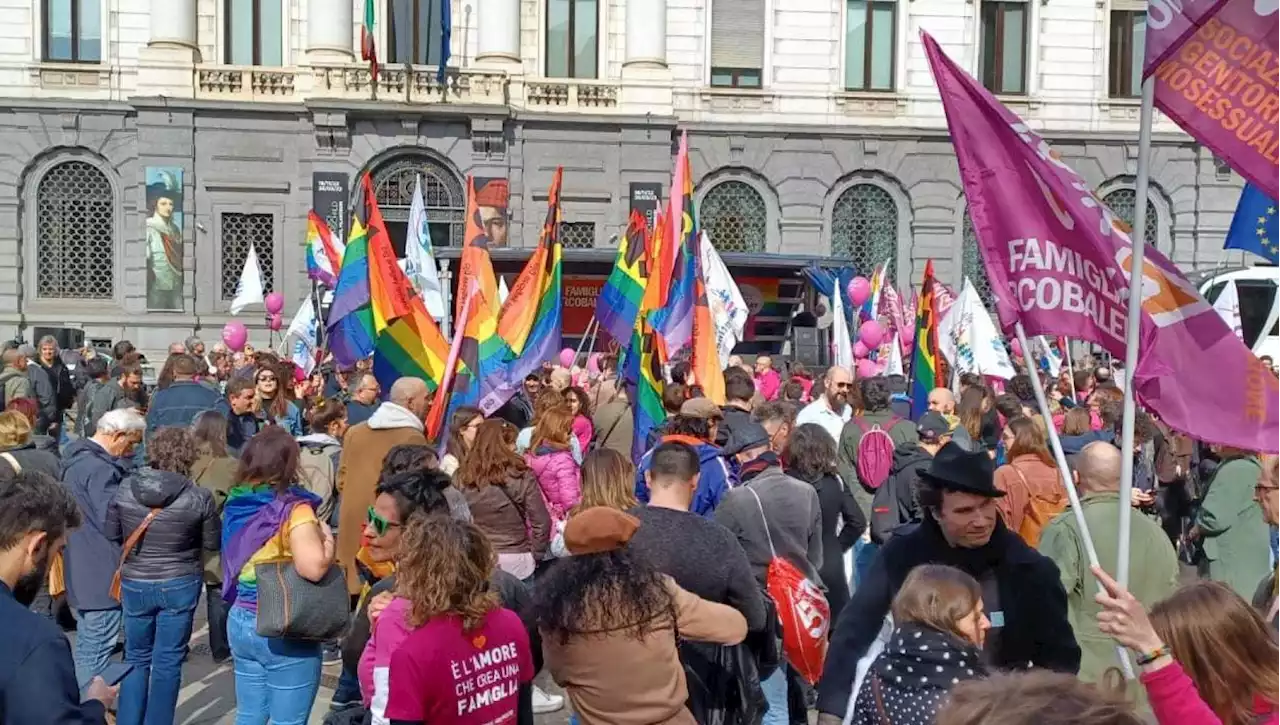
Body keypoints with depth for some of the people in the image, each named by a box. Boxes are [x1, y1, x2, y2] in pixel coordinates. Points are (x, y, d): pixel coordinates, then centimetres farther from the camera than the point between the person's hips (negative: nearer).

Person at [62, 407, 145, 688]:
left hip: (82, 569, 11)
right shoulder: (100, 469, -23)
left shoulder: (78, 457, 10)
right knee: (97, 649, -1)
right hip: (102, 573, -11)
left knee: (86, 644, 22)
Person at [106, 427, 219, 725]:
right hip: (179, 585, -3)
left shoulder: (125, 488, -8)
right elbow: (213, 543, -3)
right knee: (167, 662, 9)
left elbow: (112, 534, 5)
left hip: (134, 584, 3)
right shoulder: (199, 497, -16)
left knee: (136, 659, 19)